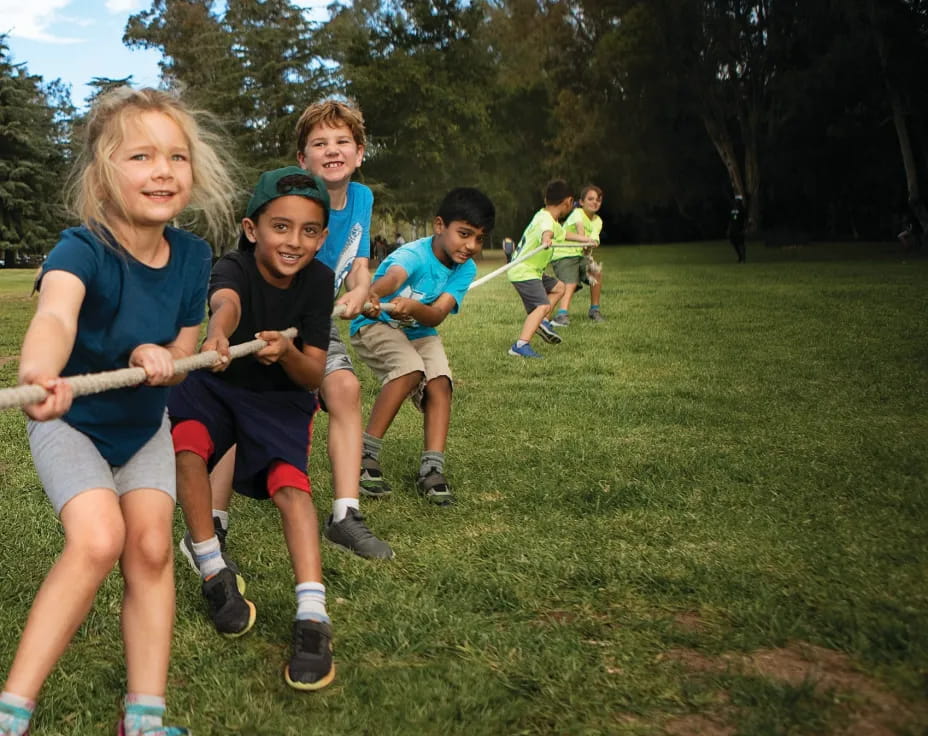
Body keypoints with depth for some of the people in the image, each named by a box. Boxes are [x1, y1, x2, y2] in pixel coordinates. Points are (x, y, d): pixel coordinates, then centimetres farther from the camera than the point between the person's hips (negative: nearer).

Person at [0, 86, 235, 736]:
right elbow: (55, 313, -52)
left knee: (150, 545, -8)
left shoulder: (193, 256, -14)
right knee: (98, 537, -24)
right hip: (72, 422, -4)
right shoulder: (82, 251, -30)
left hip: (144, 425, 5)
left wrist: (155, 356, -29)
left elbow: (182, 355, -5)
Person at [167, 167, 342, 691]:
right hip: (217, 384, -1)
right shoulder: (234, 267, -24)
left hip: (282, 396, 1)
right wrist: (218, 336, -76)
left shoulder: (319, 279, -16)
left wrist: (288, 353, -40)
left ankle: (313, 617, -23)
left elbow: (313, 377, -17)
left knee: (291, 482, -21)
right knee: (186, 446, -28)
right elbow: (226, 301, -52)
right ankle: (215, 573, -10)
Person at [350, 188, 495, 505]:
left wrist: (413, 307, -51)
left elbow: (437, 314, -27)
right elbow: (392, 277, -53)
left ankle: (432, 470, -17)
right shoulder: (414, 255, -28)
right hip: (376, 325, -5)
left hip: (420, 333, 5)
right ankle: (365, 455, -21)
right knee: (411, 370, -31)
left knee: (440, 383, -19)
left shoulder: (465, 269, -13)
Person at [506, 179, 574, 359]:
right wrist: (546, 241, -71)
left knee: (558, 287, 24)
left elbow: (560, 233, 33)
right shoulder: (546, 220, -20)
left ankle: (542, 322, 18)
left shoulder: (543, 214, 11)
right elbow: (546, 232, -47)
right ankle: (521, 345, -35)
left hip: (533, 270, 11)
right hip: (523, 272, -11)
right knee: (543, 305, -25)